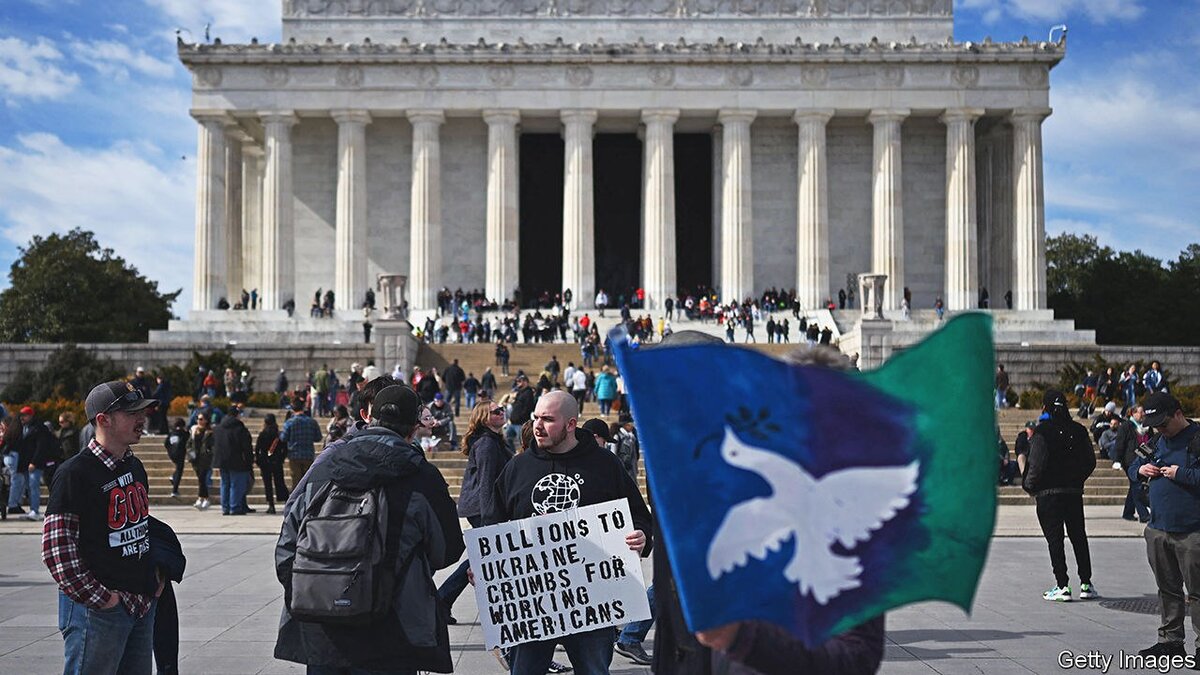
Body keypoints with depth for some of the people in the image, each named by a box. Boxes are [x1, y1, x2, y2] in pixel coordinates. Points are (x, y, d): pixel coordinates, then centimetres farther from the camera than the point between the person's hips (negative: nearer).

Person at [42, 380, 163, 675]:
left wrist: (156, 575, 14)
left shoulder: (135, 467, 12)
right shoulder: (75, 473, -14)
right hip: (97, 611, -8)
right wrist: (98, 597, -18)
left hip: (143, 603, 8)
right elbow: (56, 548, -18)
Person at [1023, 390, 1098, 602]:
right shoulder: (1078, 430, 4)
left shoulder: (1042, 431, -12)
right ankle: (1086, 584, 16)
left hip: (1048, 493, -5)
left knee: (1054, 539, 0)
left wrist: (1030, 485, -3)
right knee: (1079, 537, 14)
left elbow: (1037, 463, -17)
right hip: (1074, 492, 5)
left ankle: (1062, 586, -2)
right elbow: (1090, 461, 5)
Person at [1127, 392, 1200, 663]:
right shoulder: (1156, 440, 12)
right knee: (1167, 589, 15)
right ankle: (1170, 641, 24)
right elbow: (1133, 468, 22)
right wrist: (1141, 470, 2)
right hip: (1158, 529, 7)